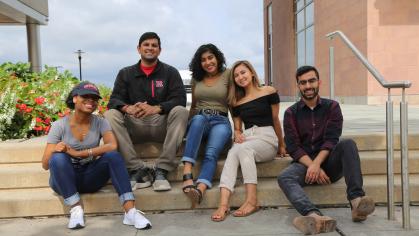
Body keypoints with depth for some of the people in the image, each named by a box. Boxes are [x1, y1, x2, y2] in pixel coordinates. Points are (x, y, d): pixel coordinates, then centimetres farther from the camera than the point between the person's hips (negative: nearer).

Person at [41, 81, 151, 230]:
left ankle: (130, 211, -33)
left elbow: (112, 146, -25)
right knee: (58, 158, -31)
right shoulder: (59, 125, -9)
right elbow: (45, 165, -10)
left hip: (90, 177, 1)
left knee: (113, 156, -26)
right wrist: (54, 150, -33)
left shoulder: (100, 122, -5)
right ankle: (76, 209, -24)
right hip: (65, 180, -1)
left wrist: (78, 153, -30)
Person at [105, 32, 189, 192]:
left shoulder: (170, 72, 9)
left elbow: (180, 99, -6)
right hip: (134, 126, 2)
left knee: (180, 111, -30)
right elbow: (114, 100, 3)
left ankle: (161, 170, -29)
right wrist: (128, 108, -24)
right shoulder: (125, 74, 14)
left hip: (162, 125, -1)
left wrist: (156, 108, -26)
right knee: (110, 115, -24)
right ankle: (138, 170, -28)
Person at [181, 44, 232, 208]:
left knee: (211, 153, -32)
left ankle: (199, 190, -55)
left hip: (220, 121, -1)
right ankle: (187, 174, -49)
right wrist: (185, 124, 12)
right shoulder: (196, 78, 18)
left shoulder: (227, 75, 8)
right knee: (199, 119, -38)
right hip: (199, 120, 1)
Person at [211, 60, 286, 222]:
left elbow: (275, 120, 9)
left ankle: (252, 200, -40)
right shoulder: (236, 102, 18)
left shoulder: (269, 92, 5)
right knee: (232, 154, -32)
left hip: (267, 138, -3)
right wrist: (237, 134, -4)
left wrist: (282, 145, 16)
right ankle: (223, 204, -47)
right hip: (246, 138, 3)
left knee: (243, 148, -36)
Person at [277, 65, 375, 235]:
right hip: (304, 162, 0)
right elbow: (293, 147, -3)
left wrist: (317, 164, -23)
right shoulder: (291, 113, 7)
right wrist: (311, 166, -19)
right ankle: (316, 217, -57)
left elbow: (331, 140, -7)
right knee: (284, 177, -30)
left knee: (348, 144, -28)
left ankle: (356, 201, -40)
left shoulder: (332, 107, 7)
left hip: (329, 161, 0)